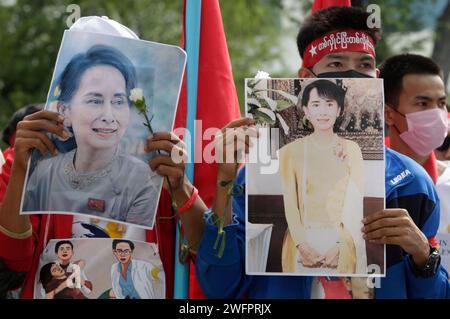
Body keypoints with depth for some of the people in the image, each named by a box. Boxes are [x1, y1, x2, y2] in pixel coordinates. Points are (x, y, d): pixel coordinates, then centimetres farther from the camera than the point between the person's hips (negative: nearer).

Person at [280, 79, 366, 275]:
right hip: (303, 240, 0)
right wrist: (302, 246, -13)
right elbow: (290, 203, -4)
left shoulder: (351, 150, 2)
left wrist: (339, 246, -13)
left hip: (342, 242, 1)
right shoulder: (291, 151, 0)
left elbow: (356, 203, -3)